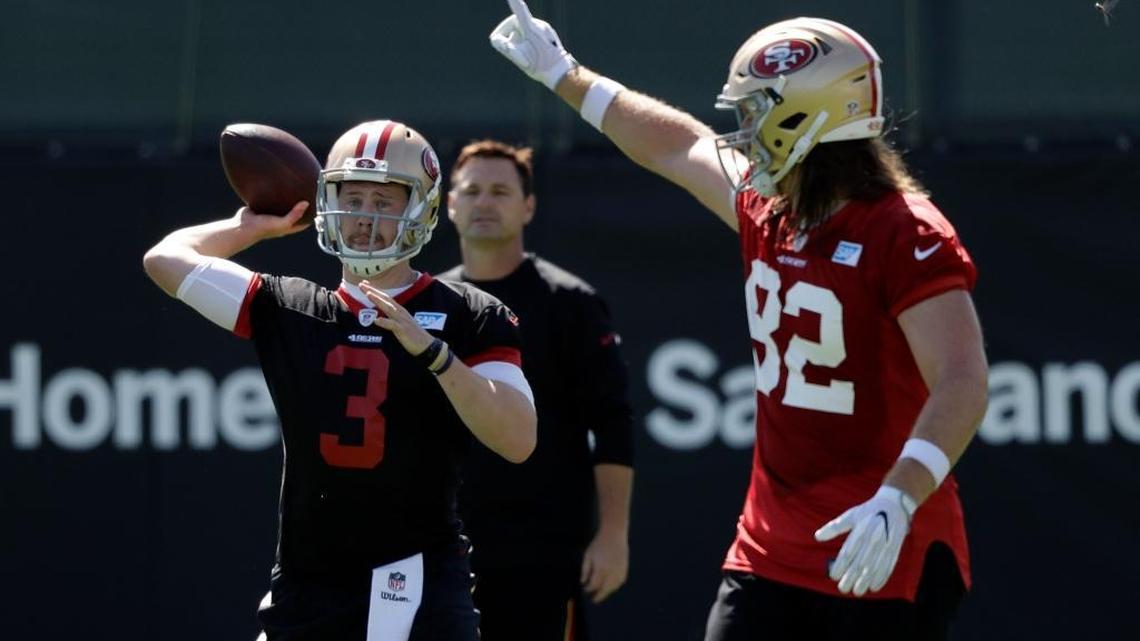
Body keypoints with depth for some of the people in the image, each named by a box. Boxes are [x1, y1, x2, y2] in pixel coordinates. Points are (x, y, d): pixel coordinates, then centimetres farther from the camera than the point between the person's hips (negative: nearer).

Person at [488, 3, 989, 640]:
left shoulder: (906, 236, -16)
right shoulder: (766, 214, 9)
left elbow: (962, 384, -25)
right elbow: (679, 148, 28)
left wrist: (897, 502, -37)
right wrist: (564, 74, 39)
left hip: (889, 555, -8)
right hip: (772, 554, 8)